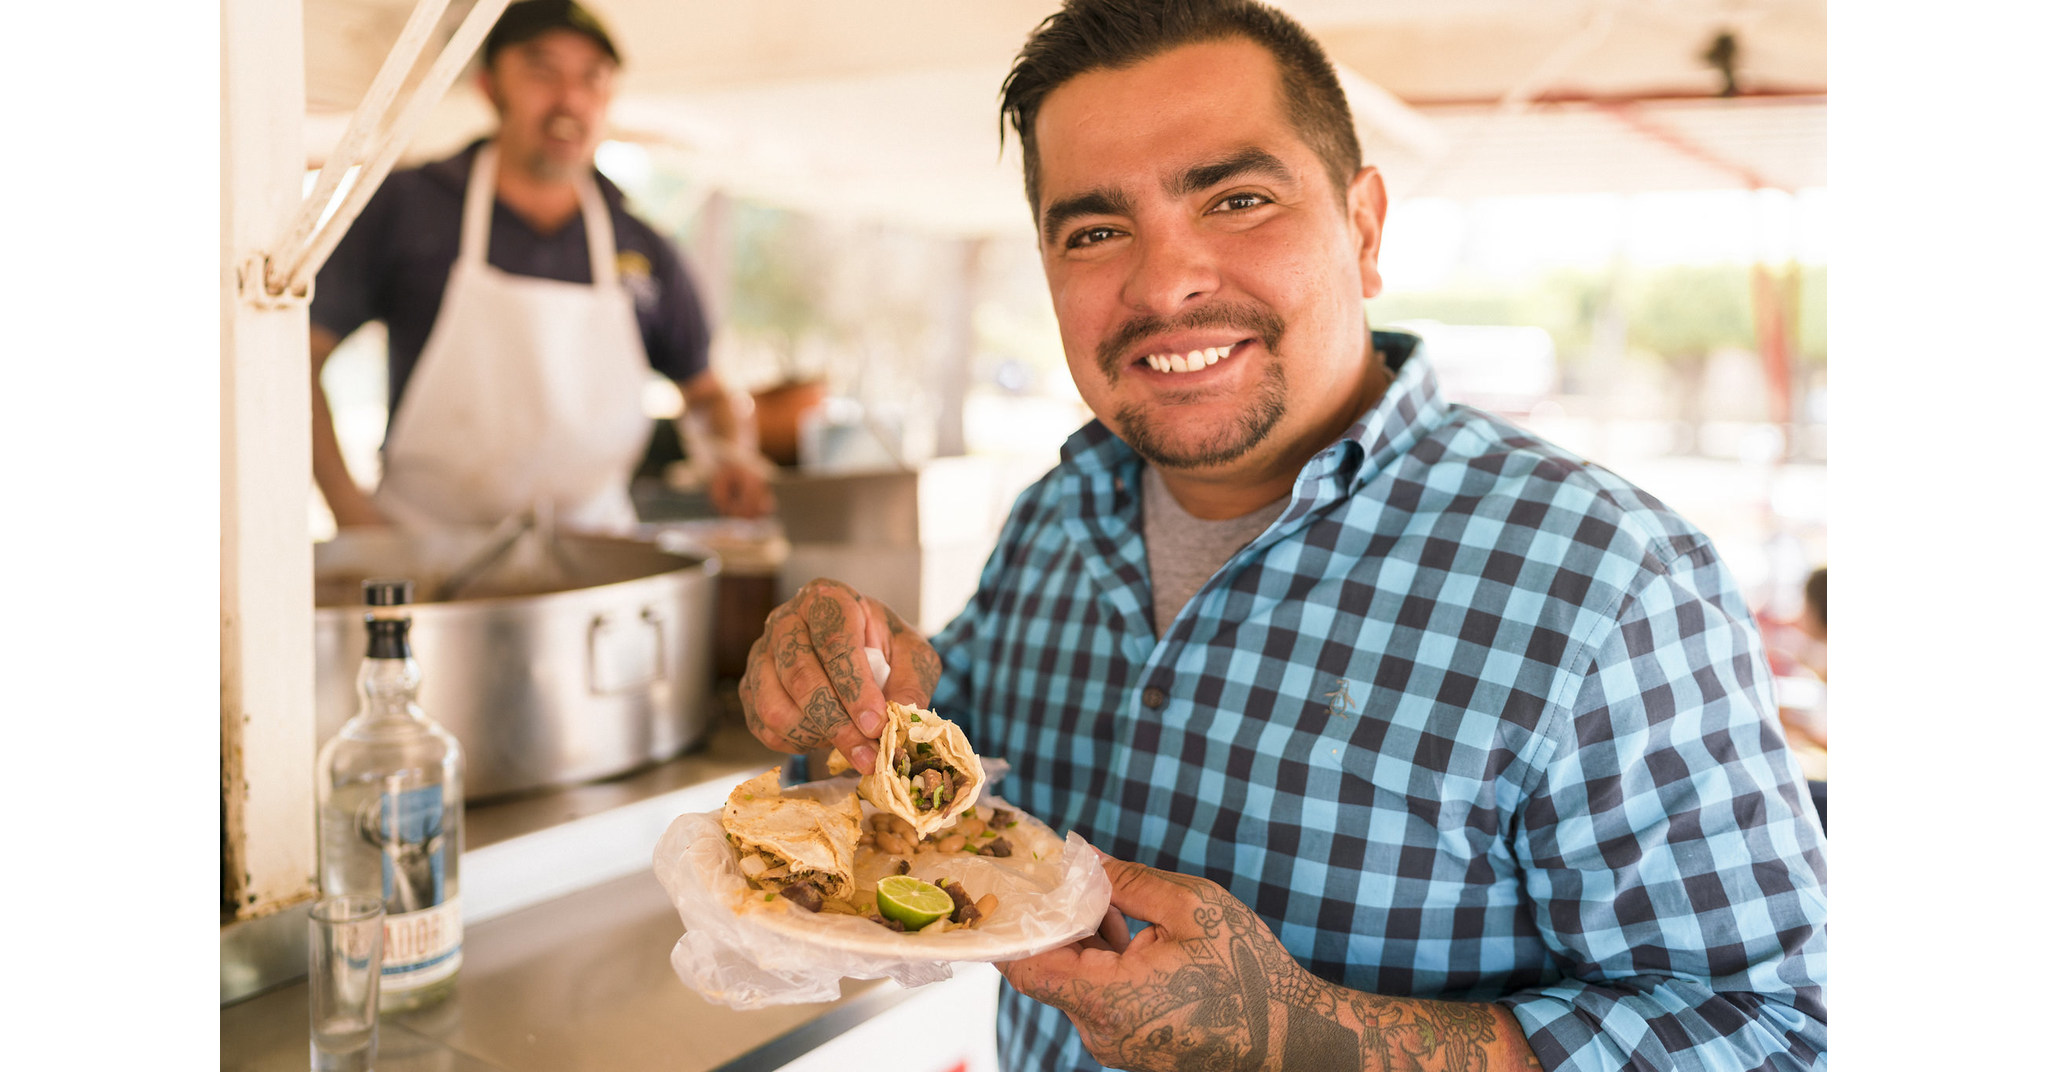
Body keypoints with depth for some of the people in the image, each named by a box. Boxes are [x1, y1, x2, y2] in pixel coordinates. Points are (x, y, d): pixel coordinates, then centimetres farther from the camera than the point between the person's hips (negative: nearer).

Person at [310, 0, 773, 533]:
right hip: (425, 546, -3)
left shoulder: (644, 251, 9)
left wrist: (731, 450, 0)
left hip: (590, 552, 3)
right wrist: (347, 506, -5)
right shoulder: (407, 208, 3)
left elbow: (704, 390, 21)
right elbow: (299, 351, 3)